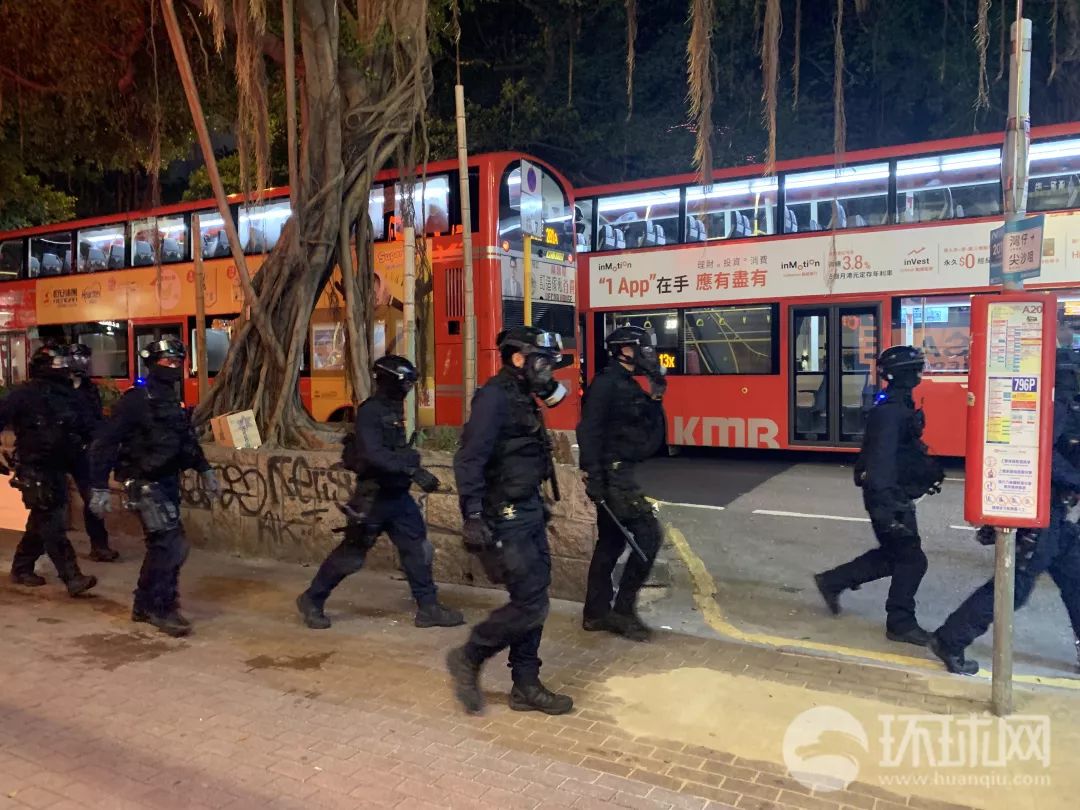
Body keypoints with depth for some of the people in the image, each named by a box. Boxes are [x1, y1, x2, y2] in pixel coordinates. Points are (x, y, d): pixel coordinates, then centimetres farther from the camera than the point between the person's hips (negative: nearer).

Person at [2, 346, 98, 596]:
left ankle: (21, 569, 34)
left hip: (56, 468, 8)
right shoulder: (27, 392, -10)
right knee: (52, 523, -9)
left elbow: (83, 429, 16)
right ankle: (72, 577, -11)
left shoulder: (66, 395, 11)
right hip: (35, 469, -8)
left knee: (42, 521, 18)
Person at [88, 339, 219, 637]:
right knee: (173, 545, -13)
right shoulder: (136, 400, -14)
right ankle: (162, 609, 1)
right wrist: (99, 488, -17)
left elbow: (187, 441, 22)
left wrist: (205, 472, 17)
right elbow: (104, 443, -15)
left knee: (161, 545, 14)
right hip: (145, 484, -8)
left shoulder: (173, 402, 10)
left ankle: (144, 606, 27)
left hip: (168, 482, 9)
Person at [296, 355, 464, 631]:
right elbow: (374, 455, -31)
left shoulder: (392, 408, 9)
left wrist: (411, 459, 4)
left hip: (397, 493, 8)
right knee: (351, 552, 3)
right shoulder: (370, 411, -18)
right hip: (375, 495, -8)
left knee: (417, 548, 5)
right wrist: (414, 471, -35)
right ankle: (311, 600, 21)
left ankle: (428, 608, 12)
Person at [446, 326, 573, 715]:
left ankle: (526, 686, 23)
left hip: (527, 514, 10)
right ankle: (468, 658, 12)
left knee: (532, 602, 12)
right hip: (504, 521, -10)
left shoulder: (522, 399, 14)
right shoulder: (494, 396, -14)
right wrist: (472, 517, -27)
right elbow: (470, 459, -22)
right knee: (530, 605, -7)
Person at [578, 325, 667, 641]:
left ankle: (596, 613, 20)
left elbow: (651, 437, 17)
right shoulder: (607, 382, -12)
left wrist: (655, 398, 4)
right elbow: (589, 431, -20)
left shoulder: (629, 386, 17)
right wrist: (594, 476, -26)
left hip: (620, 474, 10)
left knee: (610, 543, 12)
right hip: (611, 474, -10)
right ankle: (623, 609, -1)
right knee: (648, 534, -10)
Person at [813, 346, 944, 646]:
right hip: (889, 495, -10)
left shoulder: (899, 404, 12)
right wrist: (885, 503, -33)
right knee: (911, 559, -1)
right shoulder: (891, 410, -21)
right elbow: (882, 457, -29)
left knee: (891, 554, 18)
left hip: (896, 493, 10)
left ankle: (832, 581, 25)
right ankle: (900, 623, 12)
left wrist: (930, 471, 22)